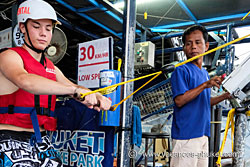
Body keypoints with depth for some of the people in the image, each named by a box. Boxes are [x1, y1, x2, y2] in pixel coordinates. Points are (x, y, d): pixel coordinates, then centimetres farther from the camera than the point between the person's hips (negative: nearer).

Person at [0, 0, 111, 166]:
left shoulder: (51, 68, 16)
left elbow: (77, 89, 12)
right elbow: (25, 81, -28)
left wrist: (99, 97, -11)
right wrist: (75, 90, -36)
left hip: (41, 141, 7)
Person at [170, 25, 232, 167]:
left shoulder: (205, 73, 17)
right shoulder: (182, 71, -8)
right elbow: (179, 100, -19)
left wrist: (225, 96, 13)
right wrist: (205, 85, -22)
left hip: (203, 134, 9)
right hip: (186, 135, -8)